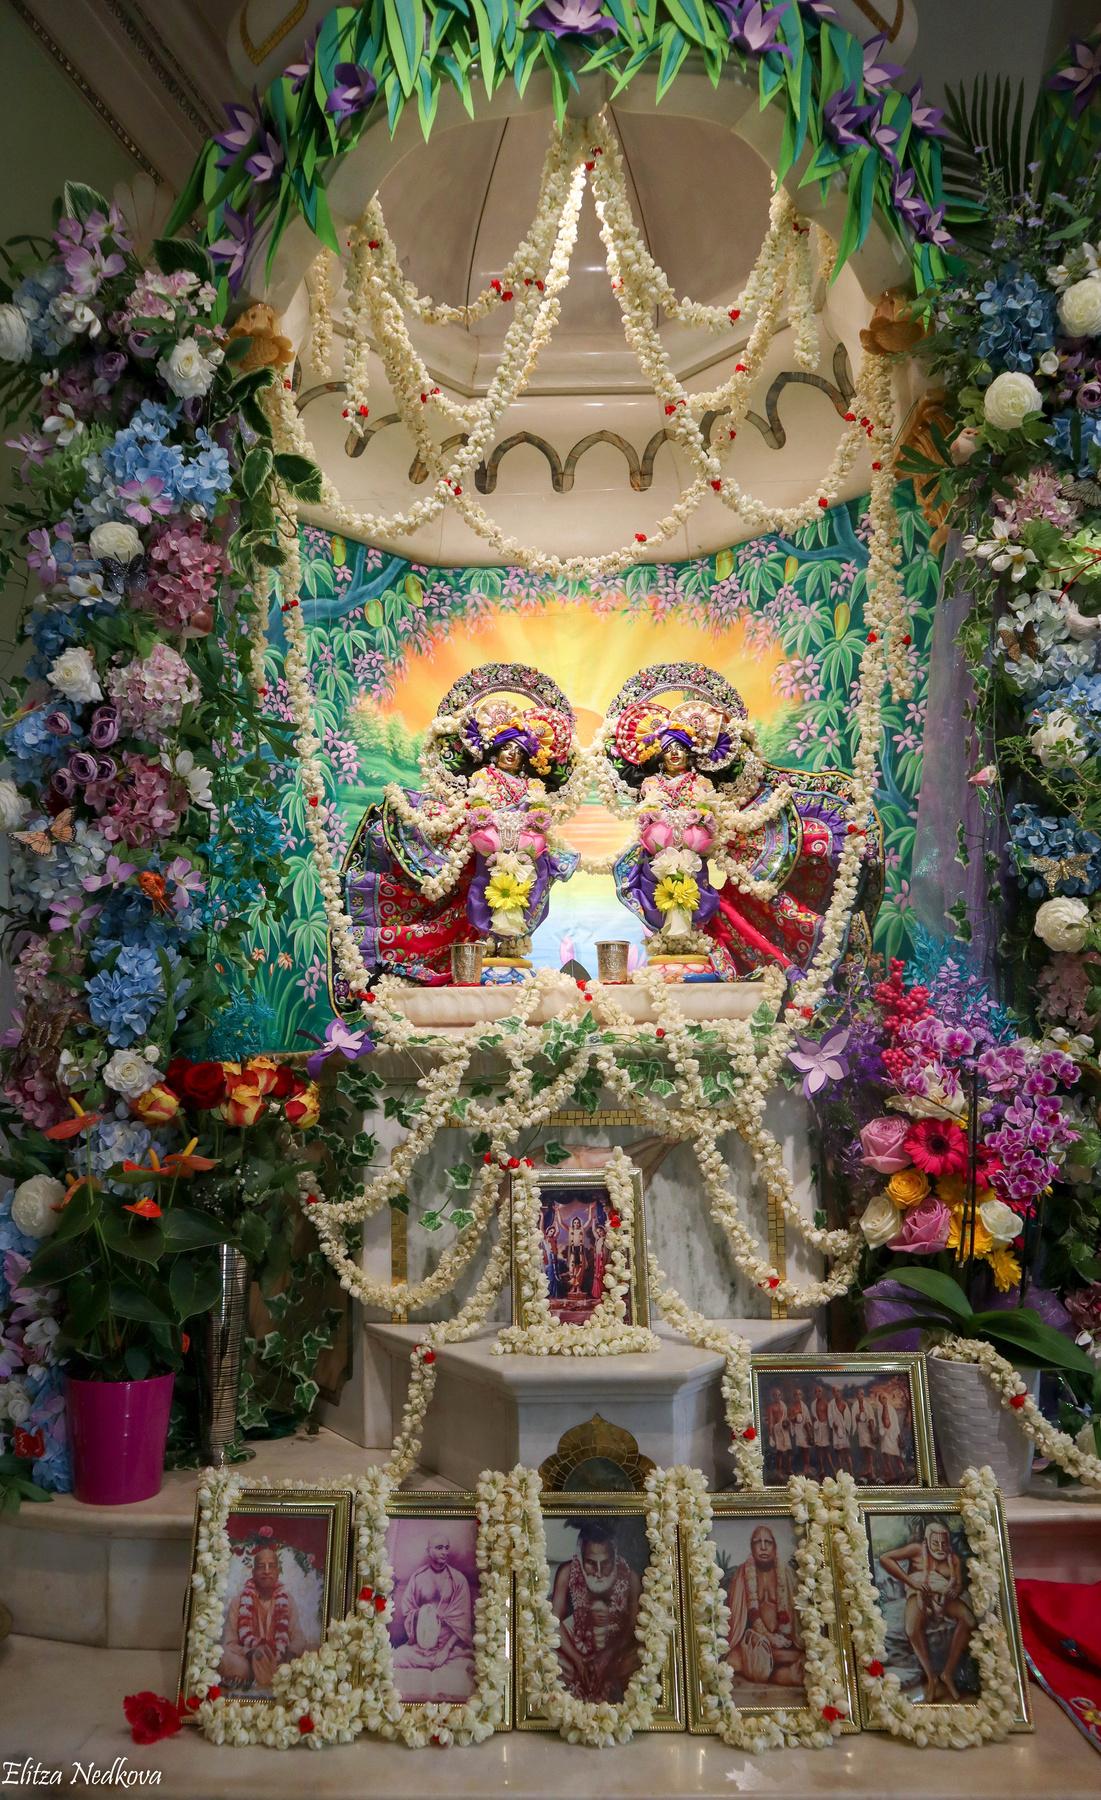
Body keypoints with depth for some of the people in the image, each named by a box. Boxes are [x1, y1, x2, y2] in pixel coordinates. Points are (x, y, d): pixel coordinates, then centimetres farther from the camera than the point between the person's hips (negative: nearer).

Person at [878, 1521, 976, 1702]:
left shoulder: (954, 1559, 15)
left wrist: (955, 1591, -17)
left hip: (945, 1598, 3)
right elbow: (884, 1558, -8)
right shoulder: (917, 1550, 1)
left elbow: (959, 1584, 9)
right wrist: (910, 1582, -13)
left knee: (968, 1620, -29)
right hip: (920, 1596, -3)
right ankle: (931, 1676, -20)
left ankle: (948, 1673, -19)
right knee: (913, 1628, -37)